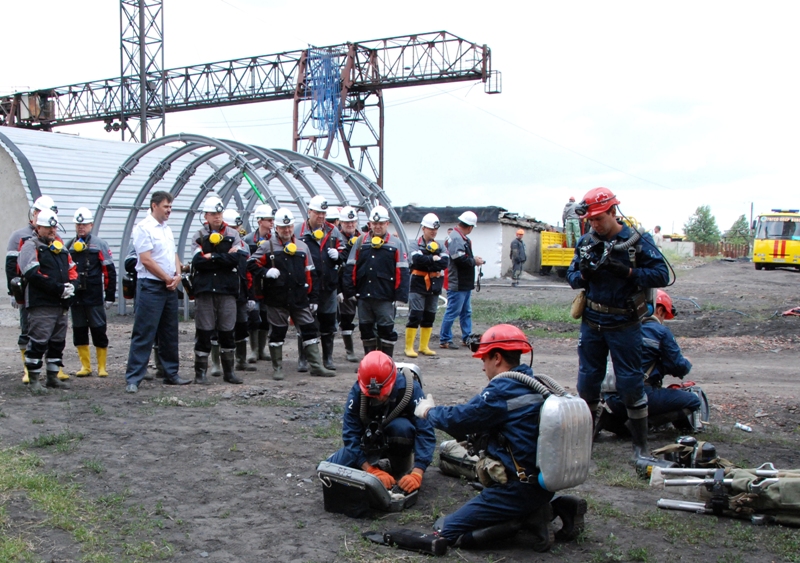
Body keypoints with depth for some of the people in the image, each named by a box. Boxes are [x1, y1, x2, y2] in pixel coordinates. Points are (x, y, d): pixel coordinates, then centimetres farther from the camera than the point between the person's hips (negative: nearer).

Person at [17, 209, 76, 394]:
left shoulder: (60, 247, 20)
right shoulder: (30, 246, -4)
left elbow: (71, 270, 19)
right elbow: (33, 275, -16)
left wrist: (71, 285, -4)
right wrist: (58, 288, -18)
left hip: (61, 304, 8)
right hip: (40, 305, -8)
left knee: (58, 343, 12)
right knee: (38, 342, -7)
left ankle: (53, 377, 21)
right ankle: (33, 380, 0)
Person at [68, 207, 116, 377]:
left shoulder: (99, 244, 0)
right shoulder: (69, 246, 10)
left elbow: (110, 272, -2)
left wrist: (110, 296, -5)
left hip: (94, 297, -4)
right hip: (75, 297, 4)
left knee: (99, 331, -2)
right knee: (79, 331, 8)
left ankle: (102, 367, 8)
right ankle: (85, 366, 17)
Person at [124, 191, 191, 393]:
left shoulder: (167, 229, 15)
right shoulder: (143, 228, -10)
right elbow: (146, 260, -16)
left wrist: (178, 275, -1)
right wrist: (168, 279, -9)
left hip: (170, 287, 8)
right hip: (151, 286, -8)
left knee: (169, 333, 14)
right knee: (144, 334, -7)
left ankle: (171, 374, 23)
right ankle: (133, 379, -4)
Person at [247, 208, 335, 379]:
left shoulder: (302, 247, 11)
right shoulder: (268, 246, 0)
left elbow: (309, 274, 12)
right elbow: (252, 264, -1)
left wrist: (312, 297, 10)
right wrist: (266, 272, -18)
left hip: (300, 299, 3)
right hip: (276, 299, -3)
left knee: (309, 330, 2)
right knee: (277, 332, 5)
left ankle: (316, 366, 7)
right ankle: (277, 368, 17)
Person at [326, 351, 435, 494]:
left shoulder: (409, 388, -30)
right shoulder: (357, 392, -25)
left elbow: (425, 432, -33)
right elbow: (351, 435, -26)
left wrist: (416, 474, -43)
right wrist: (372, 470, -37)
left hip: (399, 438, -2)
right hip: (370, 440, 2)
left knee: (401, 427, -37)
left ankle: (401, 470, -10)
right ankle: (379, 462, 11)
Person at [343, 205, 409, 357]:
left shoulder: (395, 244, 3)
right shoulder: (361, 242, 9)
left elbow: (402, 272, -2)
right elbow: (351, 268, 6)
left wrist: (401, 295, -9)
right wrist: (349, 291, -1)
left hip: (385, 297, -3)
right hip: (364, 295, 3)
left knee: (386, 329, 0)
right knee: (366, 328, 11)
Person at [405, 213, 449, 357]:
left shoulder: (440, 246, 10)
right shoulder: (416, 245, -4)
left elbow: (445, 262, -6)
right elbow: (418, 259, -24)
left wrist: (428, 263, -17)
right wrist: (434, 259, -14)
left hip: (434, 287, 6)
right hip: (418, 286, -6)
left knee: (429, 317, 10)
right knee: (415, 316, -7)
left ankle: (424, 347, 19)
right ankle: (409, 347, -1)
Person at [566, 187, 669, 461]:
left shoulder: (638, 241, -8)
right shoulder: (586, 242, 4)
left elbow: (662, 275, -12)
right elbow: (571, 277, 7)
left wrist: (627, 271, -23)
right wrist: (583, 274, -16)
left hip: (624, 325, -4)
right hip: (592, 323, 4)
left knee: (631, 384, 0)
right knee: (587, 381, 11)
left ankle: (640, 444, 11)